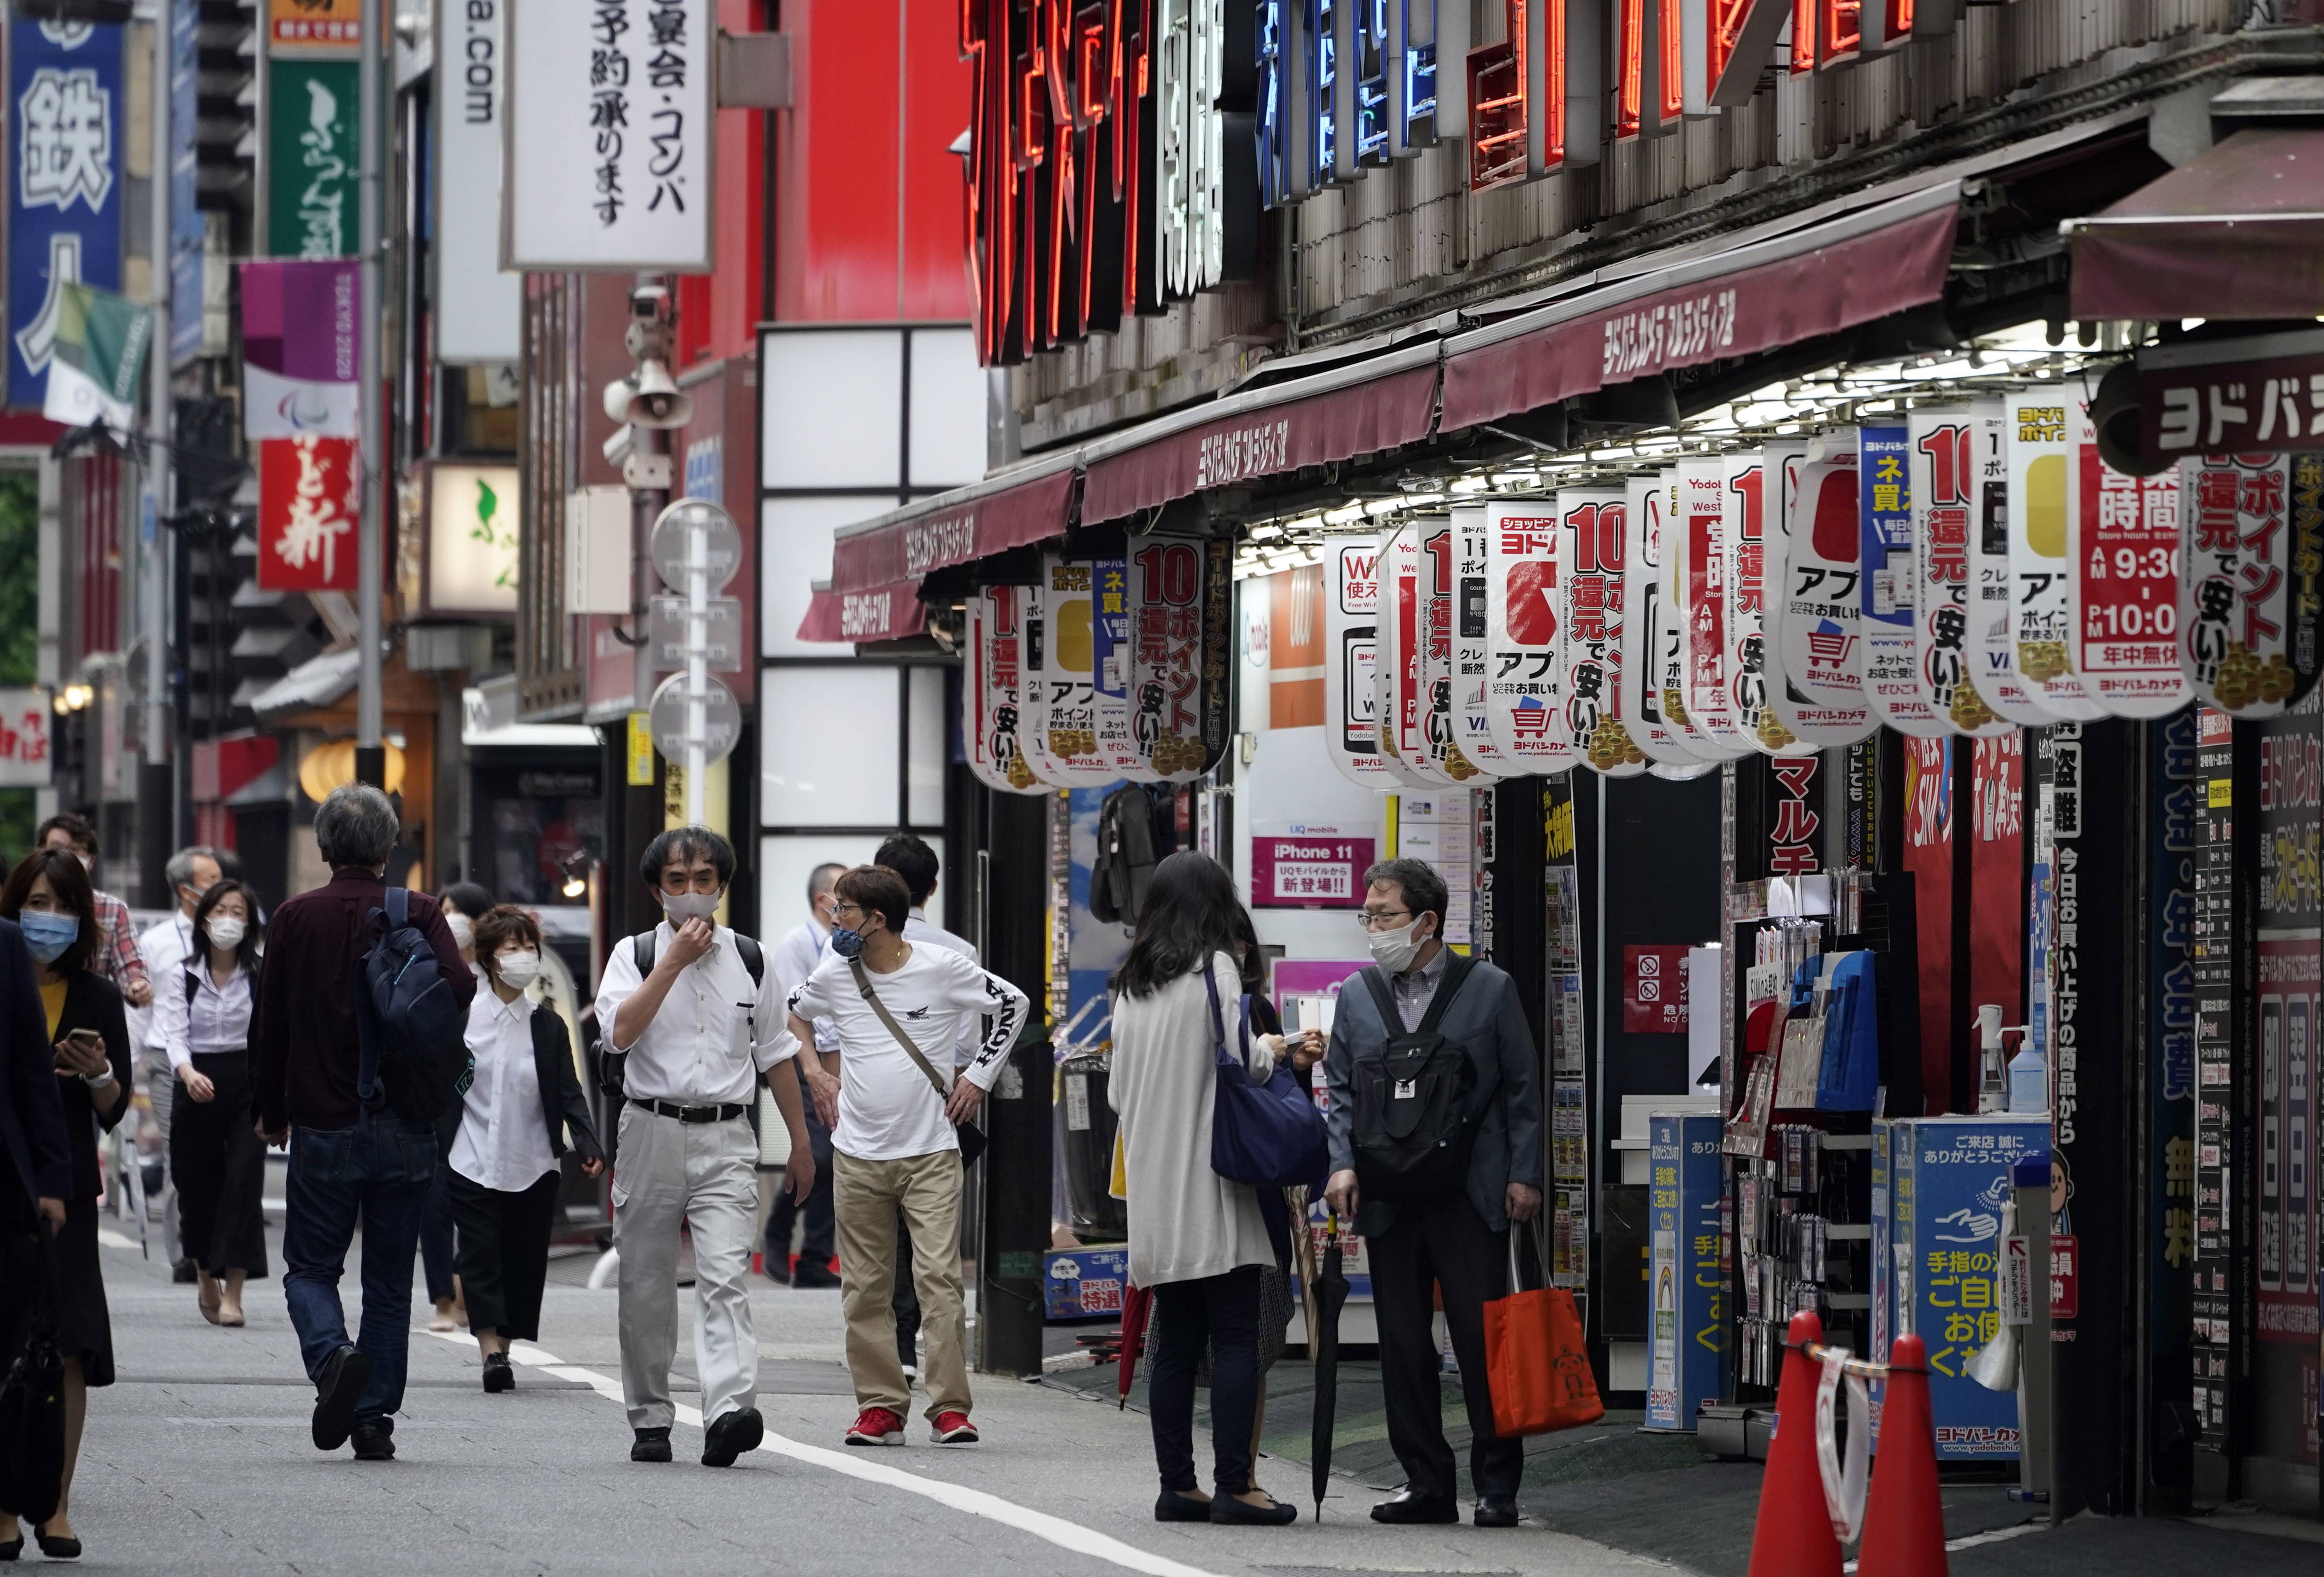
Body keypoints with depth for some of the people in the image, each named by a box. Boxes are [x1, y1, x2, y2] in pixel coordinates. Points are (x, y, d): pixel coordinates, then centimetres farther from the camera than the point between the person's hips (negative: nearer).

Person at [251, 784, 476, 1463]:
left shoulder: (296, 918, -1)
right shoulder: (419, 915, -2)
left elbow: (271, 1025, 2)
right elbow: (459, 988, -17)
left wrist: (272, 1114, 14)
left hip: (323, 1128, -1)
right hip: (406, 1133, 1)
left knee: (311, 1268, 9)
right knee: (390, 1280, 11)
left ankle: (332, 1355, -20)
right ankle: (376, 1419, 9)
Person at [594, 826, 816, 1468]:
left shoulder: (748, 960, 10)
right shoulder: (634, 956, 4)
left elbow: (775, 1054, 18)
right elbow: (620, 1032, -14)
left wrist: (801, 1142, 19)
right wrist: (673, 963, -13)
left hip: (726, 1137, 0)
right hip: (652, 1131, 0)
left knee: (725, 1277, -15)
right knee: (646, 1285, 5)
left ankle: (730, 1410, -29)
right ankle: (650, 1420, 17)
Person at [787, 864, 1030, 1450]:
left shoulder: (944, 969, -6)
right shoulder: (835, 975, 3)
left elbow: (1014, 1004, 6)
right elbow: (794, 1014, 24)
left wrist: (979, 1076, 4)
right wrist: (815, 1072, 13)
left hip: (931, 1153, -3)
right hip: (858, 1156, 3)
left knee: (939, 1278, -11)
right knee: (866, 1288, 2)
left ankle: (950, 1407, -9)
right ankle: (880, 1405, 8)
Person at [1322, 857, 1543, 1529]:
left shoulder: (1489, 989, 1)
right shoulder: (1356, 995, 10)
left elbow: (1522, 1089, 3)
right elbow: (1340, 1090, 12)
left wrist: (1524, 1176, -4)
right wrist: (1342, 1164, -3)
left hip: (1471, 1195, -4)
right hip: (1389, 1198, 4)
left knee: (1483, 1339, -3)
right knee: (1403, 1346, 6)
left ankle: (1497, 1485, 3)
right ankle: (1426, 1483, 13)